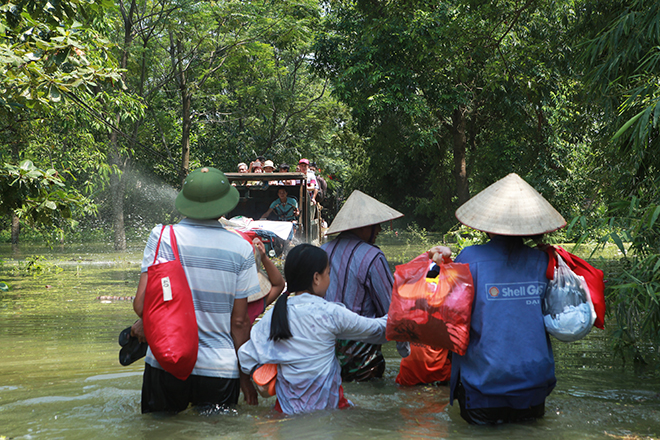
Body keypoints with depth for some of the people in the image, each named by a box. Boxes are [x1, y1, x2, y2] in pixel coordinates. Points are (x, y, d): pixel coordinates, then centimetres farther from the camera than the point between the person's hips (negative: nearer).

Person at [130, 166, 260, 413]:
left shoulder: (163, 237, -5)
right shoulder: (241, 249, -2)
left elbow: (142, 303, -11)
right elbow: (239, 321, -1)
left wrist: (146, 324, 12)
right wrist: (245, 375, 9)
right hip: (220, 368, 0)